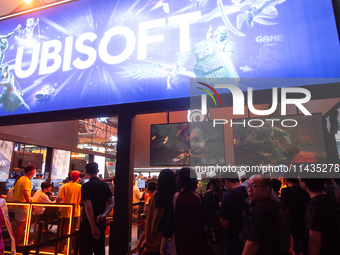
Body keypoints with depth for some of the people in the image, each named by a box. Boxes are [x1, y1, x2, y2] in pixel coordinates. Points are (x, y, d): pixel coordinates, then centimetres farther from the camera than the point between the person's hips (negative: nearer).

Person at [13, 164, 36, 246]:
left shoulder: (20, 179, 15)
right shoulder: (26, 180, -17)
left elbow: (14, 190, 23)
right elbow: (26, 193, -26)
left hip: (16, 204, 10)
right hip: (22, 205, -10)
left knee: (18, 224, 18)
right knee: (21, 224, -2)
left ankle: (14, 243, 28)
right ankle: (17, 244, 4)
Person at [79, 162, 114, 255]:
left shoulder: (86, 186, -14)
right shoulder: (105, 185, 5)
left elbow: (88, 207, -22)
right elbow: (111, 203, 2)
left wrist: (93, 227, -21)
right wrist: (104, 214, -11)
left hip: (88, 224, -6)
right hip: (101, 223, 6)